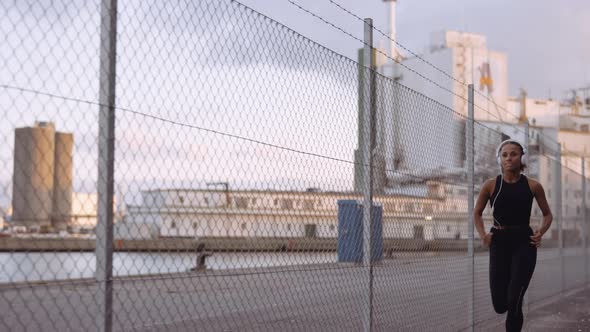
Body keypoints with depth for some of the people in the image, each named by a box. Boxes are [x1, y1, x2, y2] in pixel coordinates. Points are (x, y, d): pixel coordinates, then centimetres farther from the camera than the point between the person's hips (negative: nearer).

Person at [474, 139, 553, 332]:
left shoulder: (533, 186, -1)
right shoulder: (491, 185, 0)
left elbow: (547, 214, 13)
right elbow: (477, 213, 13)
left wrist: (541, 232, -6)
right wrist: (482, 235, -4)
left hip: (524, 244, -1)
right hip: (499, 244, 1)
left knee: (514, 302, -13)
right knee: (499, 305, 3)